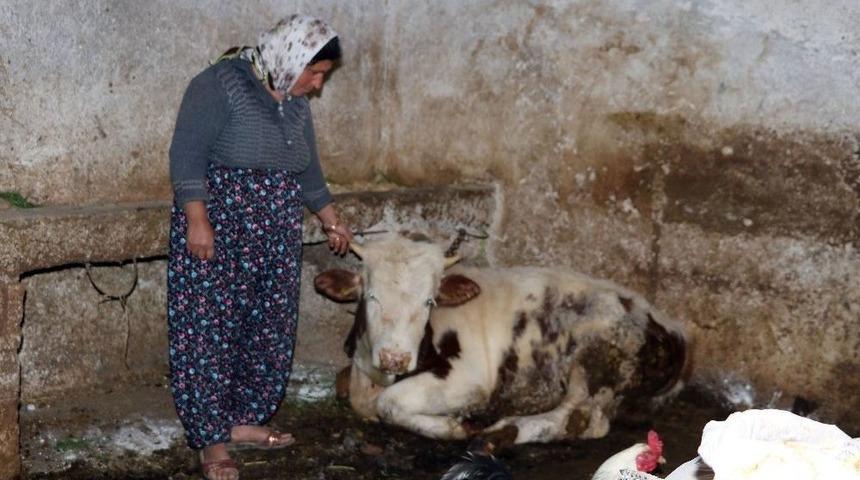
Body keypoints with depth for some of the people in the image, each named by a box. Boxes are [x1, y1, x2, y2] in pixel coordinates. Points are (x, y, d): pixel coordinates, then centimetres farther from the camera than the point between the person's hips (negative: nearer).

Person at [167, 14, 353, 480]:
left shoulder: (296, 104, 11)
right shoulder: (220, 85, -12)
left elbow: (307, 171, 22)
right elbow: (187, 155, -17)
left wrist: (331, 220, 25)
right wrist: (197, 219, -23)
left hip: (275, 234, 8)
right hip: (217, 227, -8)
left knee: (268, 329, 10)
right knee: (210, 328, -5)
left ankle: (244, 418, 23)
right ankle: (211, 440, -1)